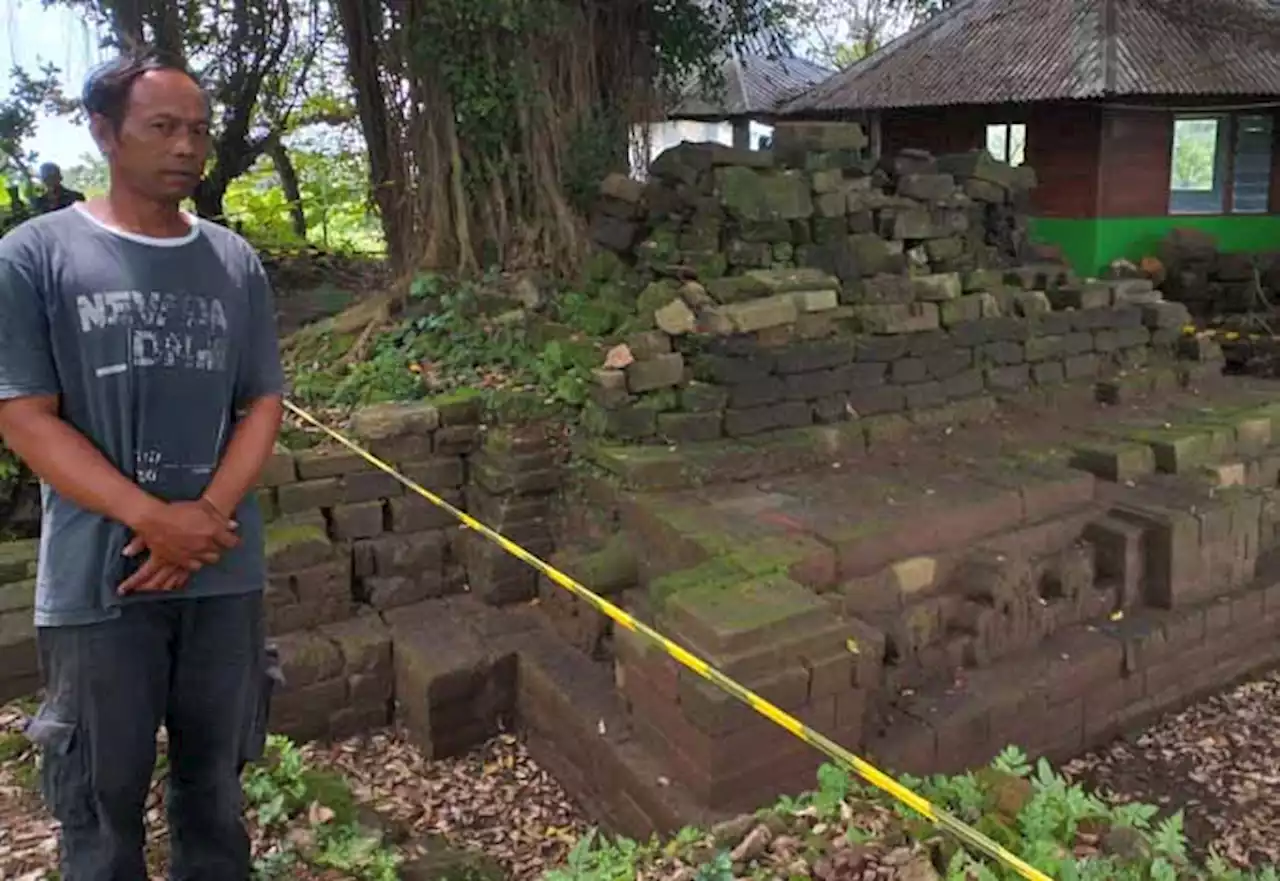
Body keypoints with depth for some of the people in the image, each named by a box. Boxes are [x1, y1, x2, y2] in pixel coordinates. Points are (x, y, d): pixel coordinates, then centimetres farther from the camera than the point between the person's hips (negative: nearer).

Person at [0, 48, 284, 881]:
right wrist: (152, 518, -16)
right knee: (103, 792, 9)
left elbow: (263, 404, 4)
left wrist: (208, 515, -11)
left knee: (215, 775, 16)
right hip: (97, 577, -3)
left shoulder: (236, 262, 5)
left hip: (225, 569, 3)